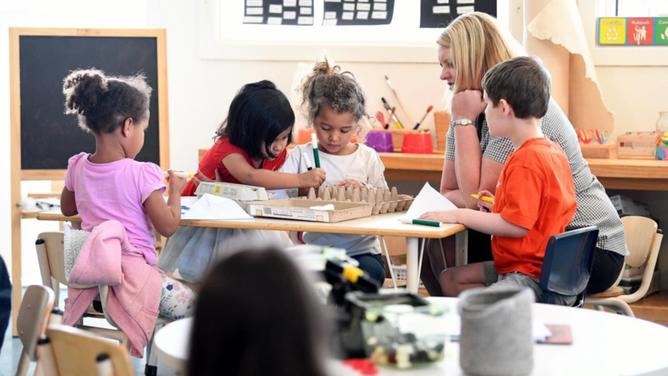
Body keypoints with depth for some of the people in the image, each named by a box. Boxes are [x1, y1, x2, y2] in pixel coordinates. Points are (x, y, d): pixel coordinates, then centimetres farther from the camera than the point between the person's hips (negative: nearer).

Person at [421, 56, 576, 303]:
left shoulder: (525, 161, -21)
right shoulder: (554, 151, 10)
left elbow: (516, 225, -24)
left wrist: (460, 215, -16)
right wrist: (499, 206, 13)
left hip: (528, 276, -11)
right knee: (450, 279, 15)